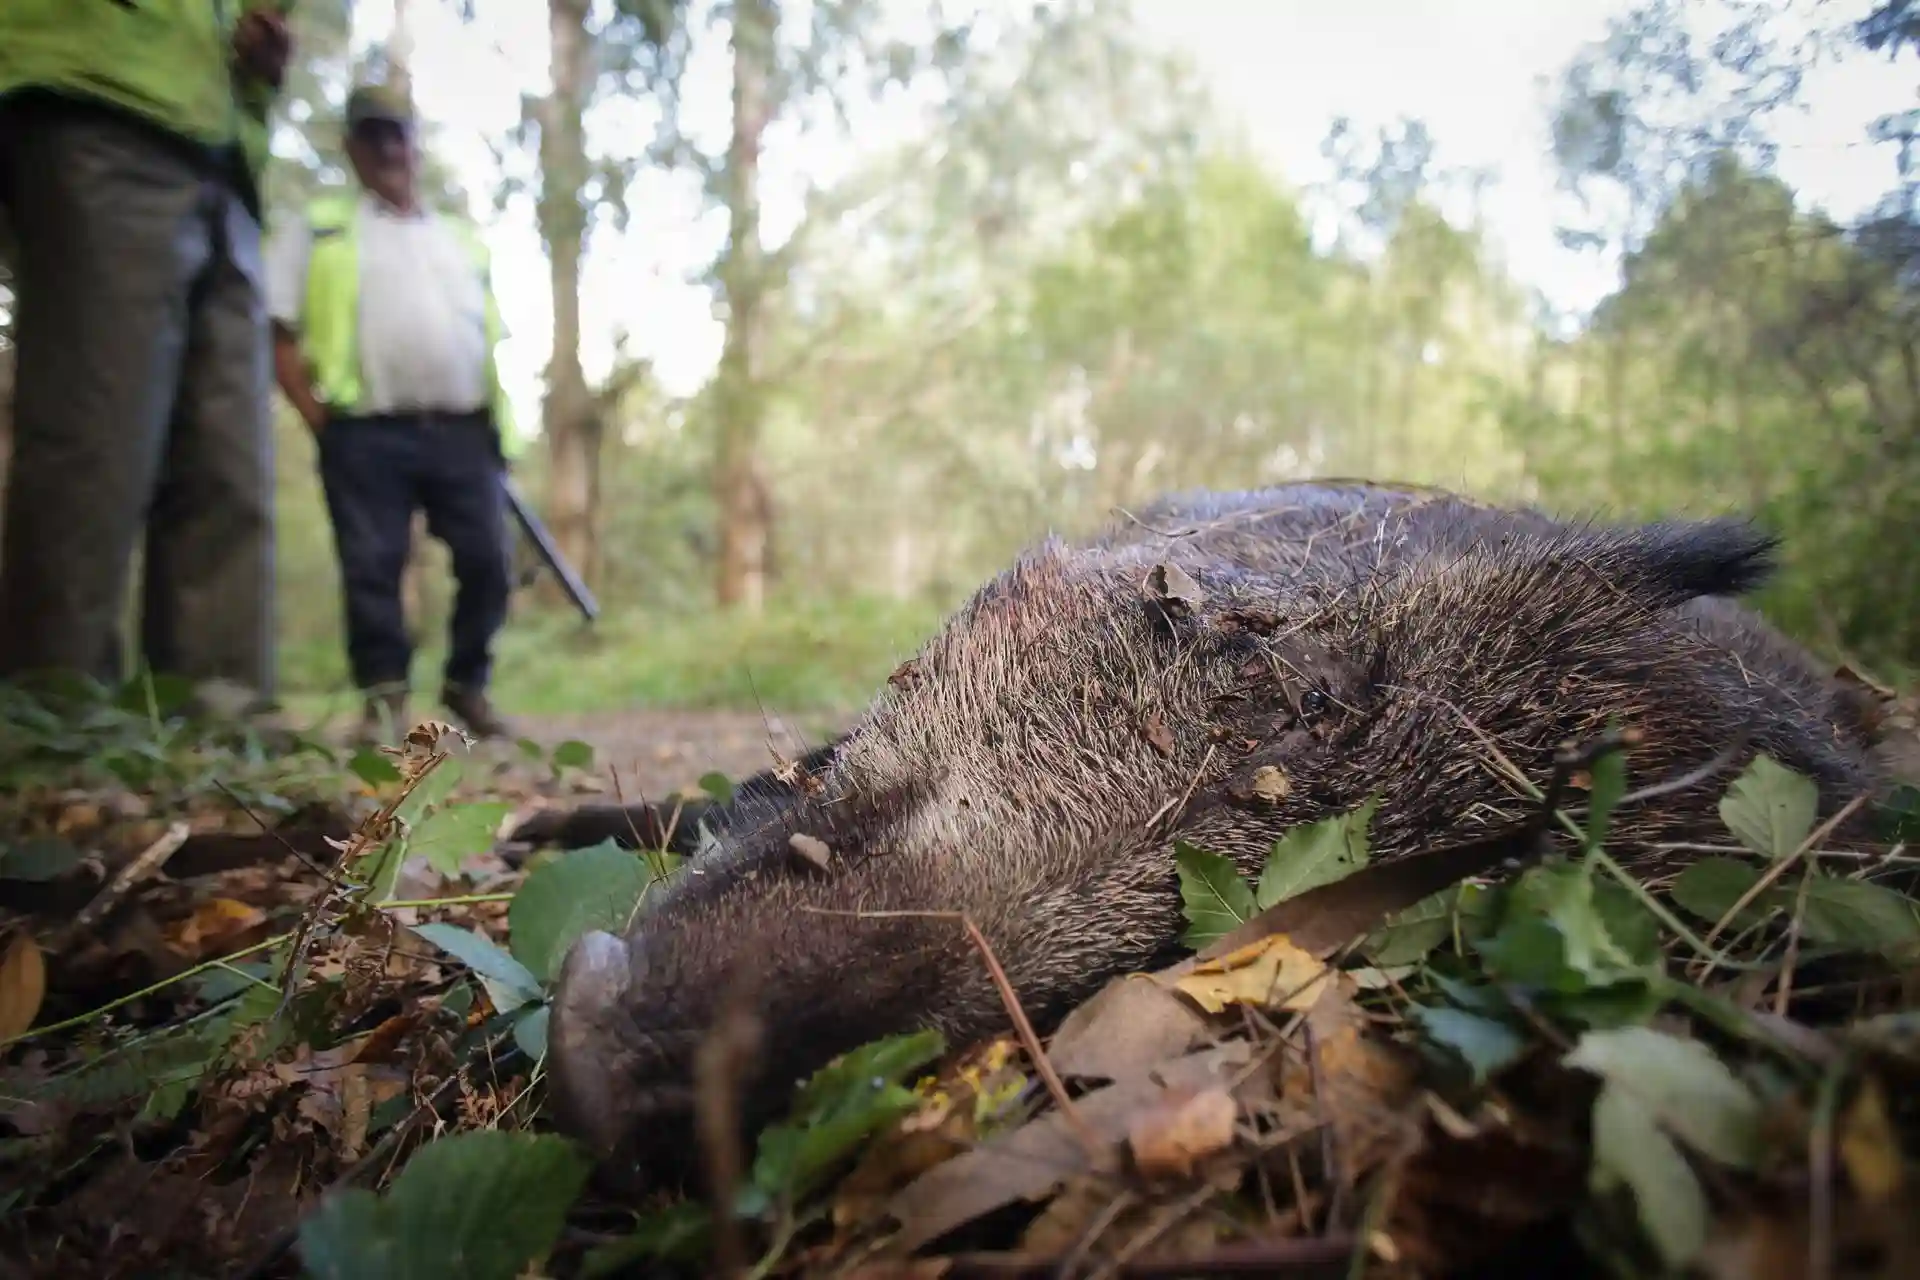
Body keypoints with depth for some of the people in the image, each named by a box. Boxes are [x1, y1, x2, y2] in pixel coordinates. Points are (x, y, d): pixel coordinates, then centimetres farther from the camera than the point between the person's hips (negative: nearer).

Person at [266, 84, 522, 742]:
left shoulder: (463, 238, 23)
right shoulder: (318, 229, 13)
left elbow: (491, 338, 24)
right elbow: (278, 333, 5)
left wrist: (496, 424, 12)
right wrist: (318, 416, -6)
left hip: (463, 431, 3)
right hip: (367, 433, -2)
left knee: (486, 563, -2)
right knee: (371, 568, -4)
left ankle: (466, 685, 14)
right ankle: (383, 695, 6)